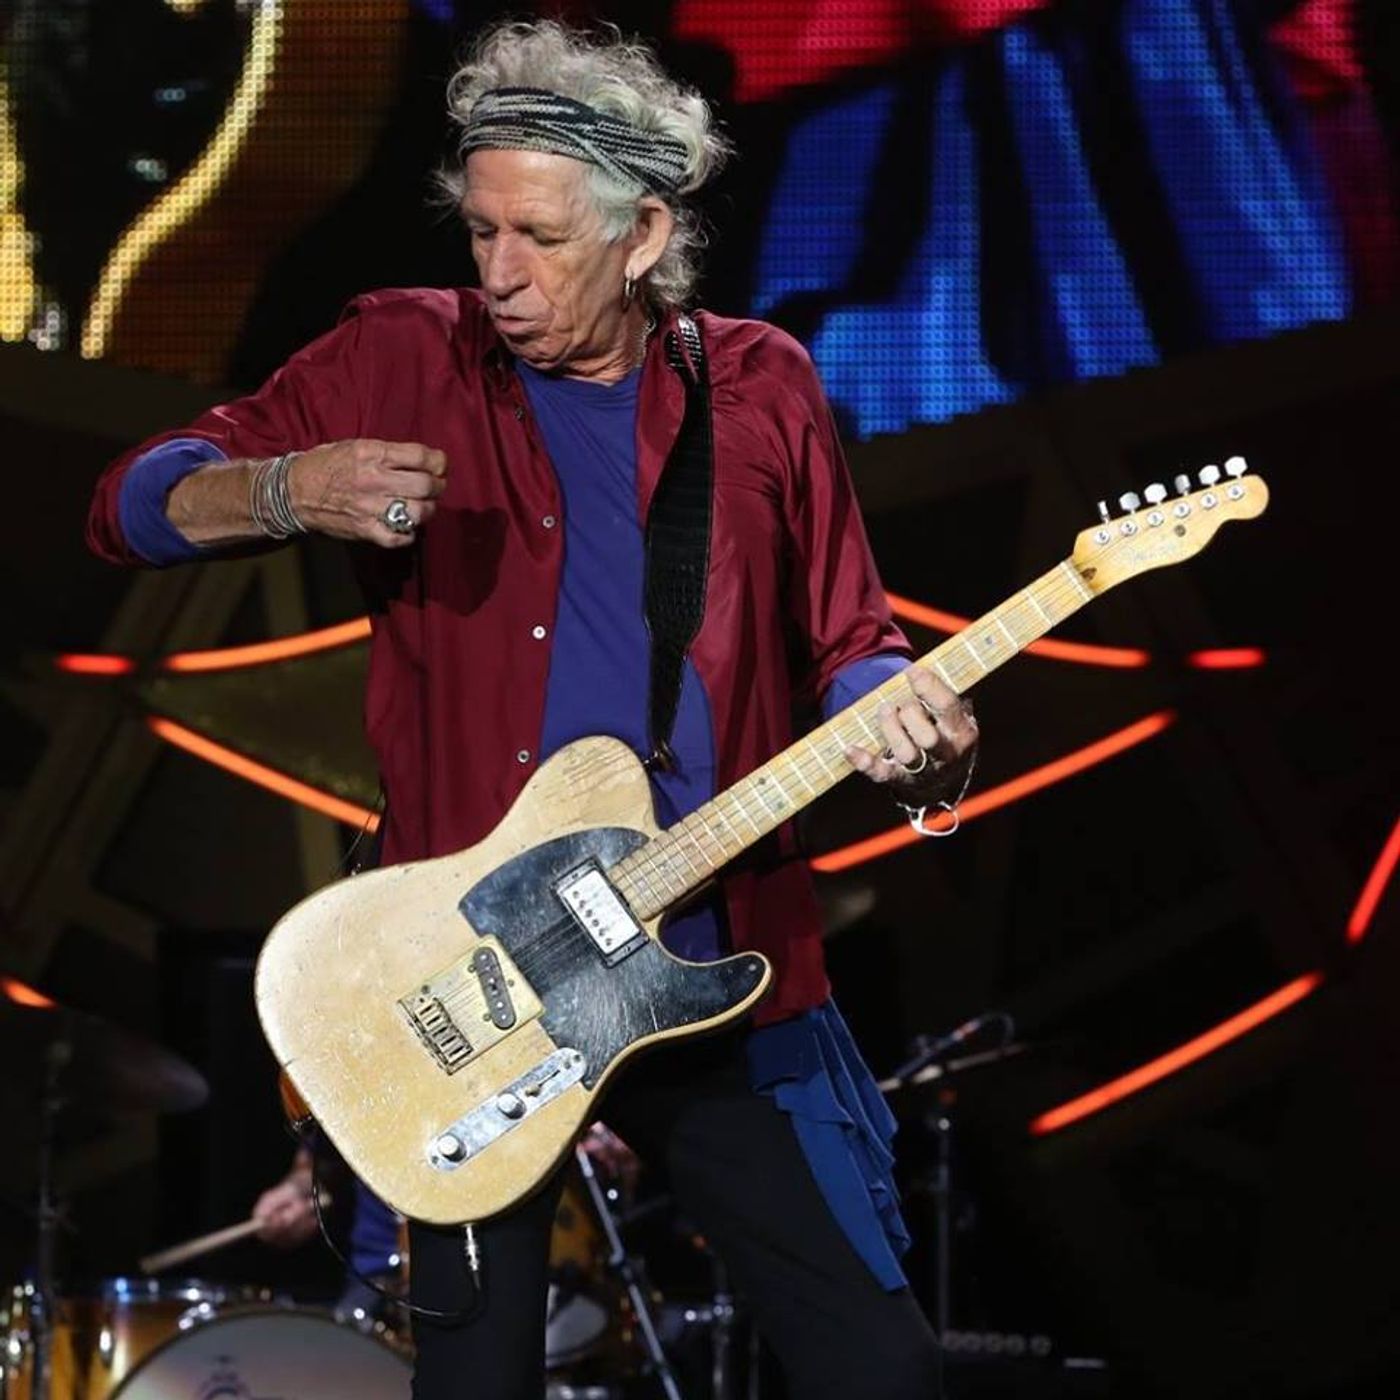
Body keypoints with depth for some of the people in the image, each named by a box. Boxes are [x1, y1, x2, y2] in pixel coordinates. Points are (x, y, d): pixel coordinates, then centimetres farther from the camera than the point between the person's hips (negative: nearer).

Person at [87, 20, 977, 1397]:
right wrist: (290, 491, -20)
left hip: (728, 974, 1)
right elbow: (131, 505, -1)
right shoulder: (401, 360, 1)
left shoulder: (757, 388, 5)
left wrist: (901, 718, -12)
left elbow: (844, 637, 11)